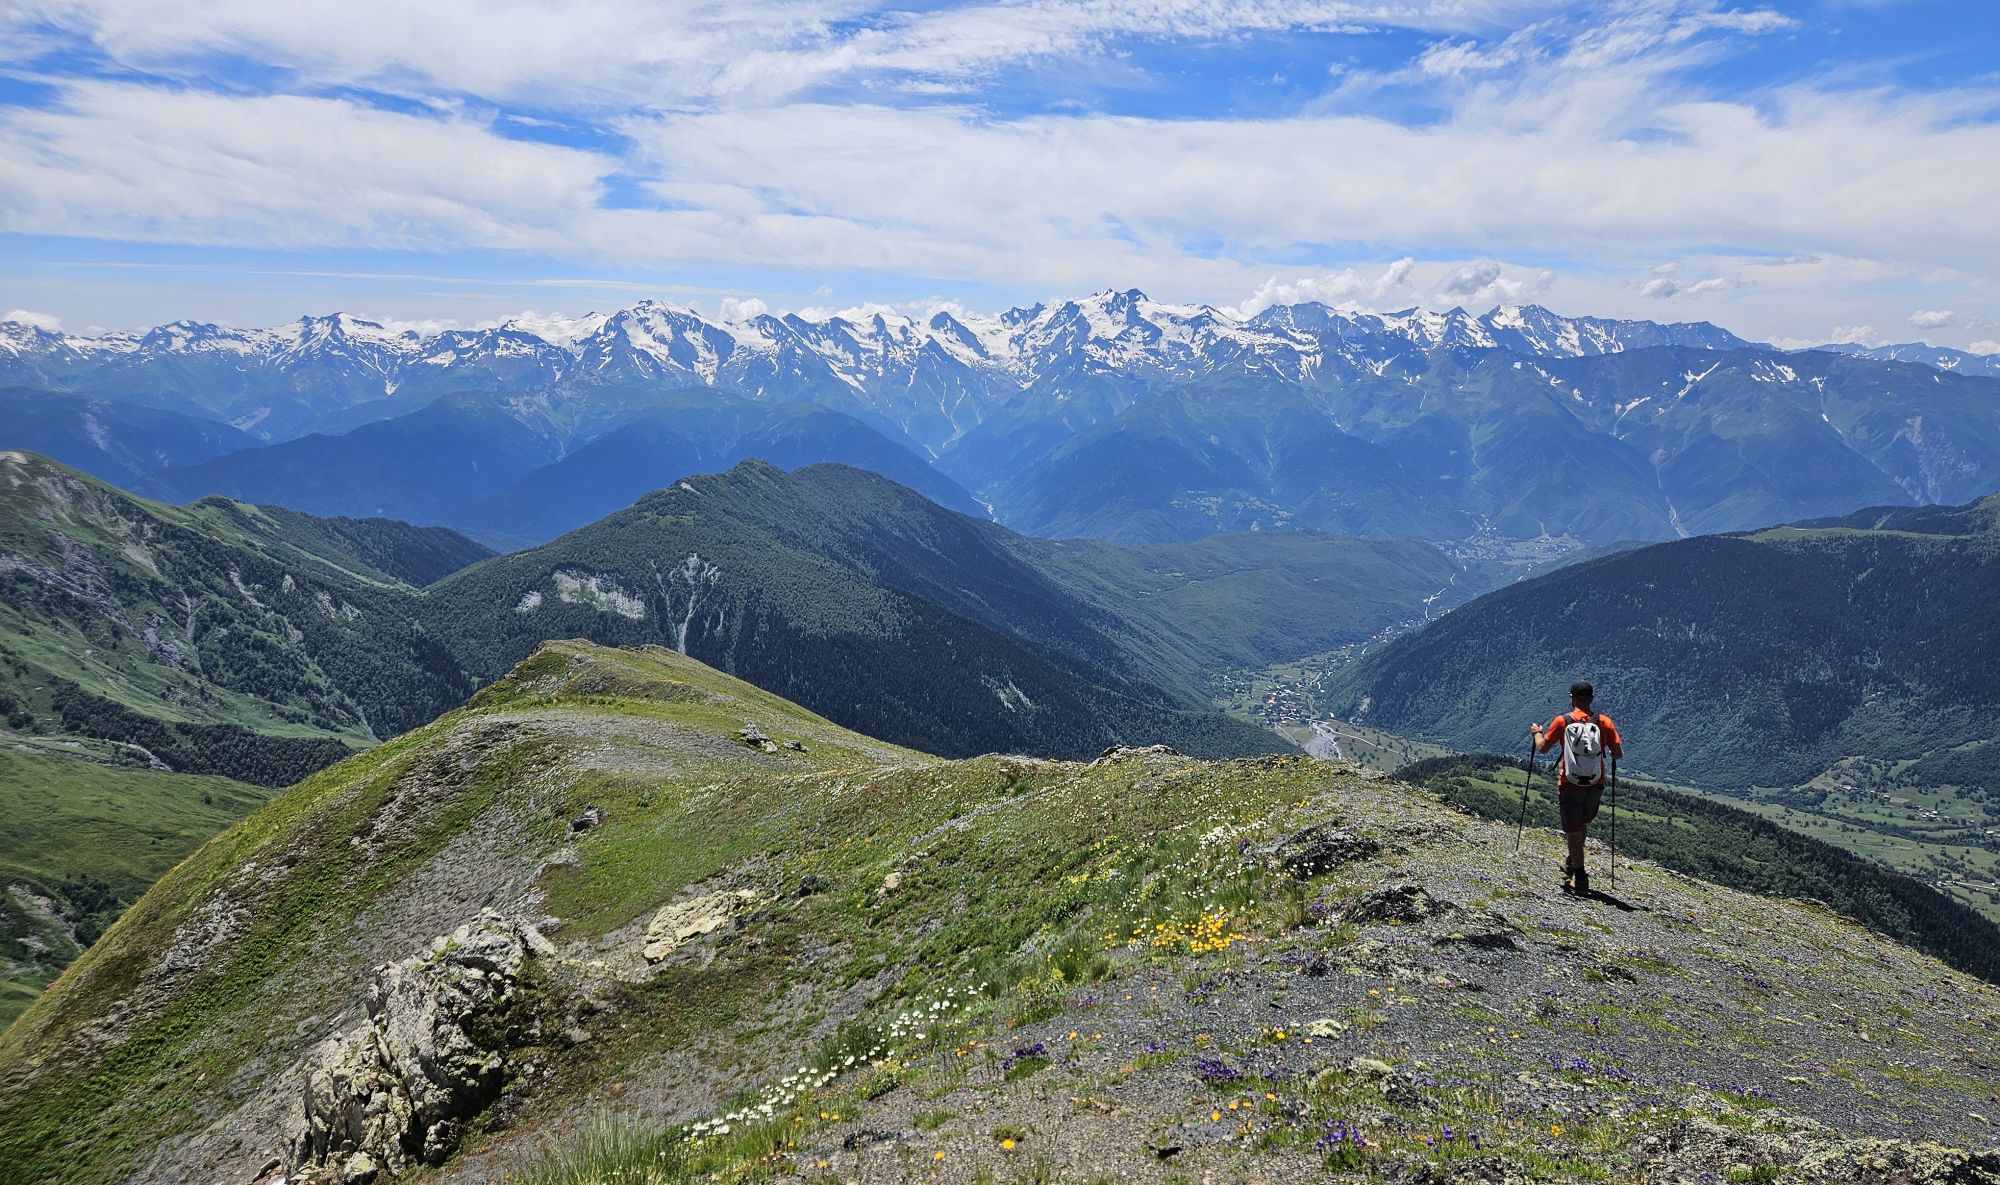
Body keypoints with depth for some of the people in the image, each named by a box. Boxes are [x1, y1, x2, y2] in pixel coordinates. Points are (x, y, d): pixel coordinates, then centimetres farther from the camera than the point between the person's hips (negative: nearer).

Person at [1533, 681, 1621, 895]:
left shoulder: (1562, 721, -6)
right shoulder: (1604, 721, -3)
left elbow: (1542, 747, -2)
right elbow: (1618, 754, -4)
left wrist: (1537, 732, 18)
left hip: (1570, 785, -2)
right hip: (1596, 786, 2)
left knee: (1573, 830, 4)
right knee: (1583, 824, 24)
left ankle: (1580, 879, 2)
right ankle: (1572, 864, 34)